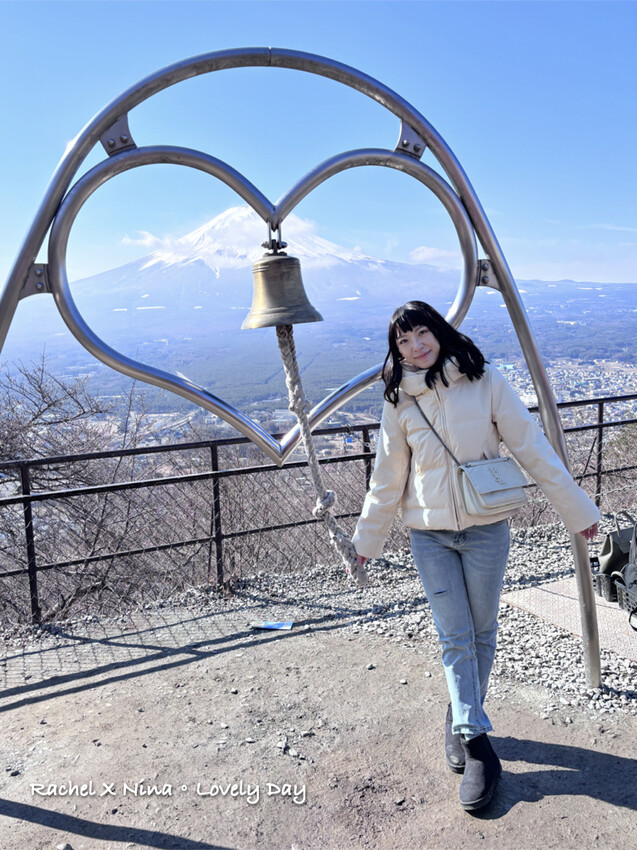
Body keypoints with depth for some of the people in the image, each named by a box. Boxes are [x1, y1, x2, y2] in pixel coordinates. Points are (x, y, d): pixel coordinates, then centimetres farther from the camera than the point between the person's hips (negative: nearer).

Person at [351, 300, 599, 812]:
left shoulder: (484, 381, -6)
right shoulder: (400, 400, -1)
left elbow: (531, 447, -2)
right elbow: (388, 477, 7)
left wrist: (576, 509, 0)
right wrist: (368, 538, 12)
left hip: (486, 528, 0)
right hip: (429, 533, 1)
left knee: (482, 632, 12)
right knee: (455, 637, 2)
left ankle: (463, 717, 35)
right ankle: (477, 742, 14)